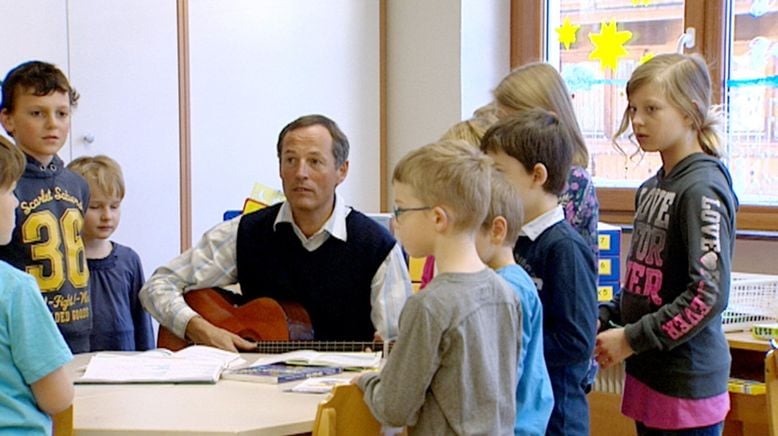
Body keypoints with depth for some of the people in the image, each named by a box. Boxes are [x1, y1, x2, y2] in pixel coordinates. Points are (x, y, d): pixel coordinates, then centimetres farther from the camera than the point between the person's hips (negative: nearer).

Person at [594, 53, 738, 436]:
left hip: (687, 380, -8)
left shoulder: (703, 190, -16)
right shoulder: (652, 188, 9)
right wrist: (605, 317, 6)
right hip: (647, 374, 8)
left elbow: (709, 295, -22)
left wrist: (631, 339, -17)